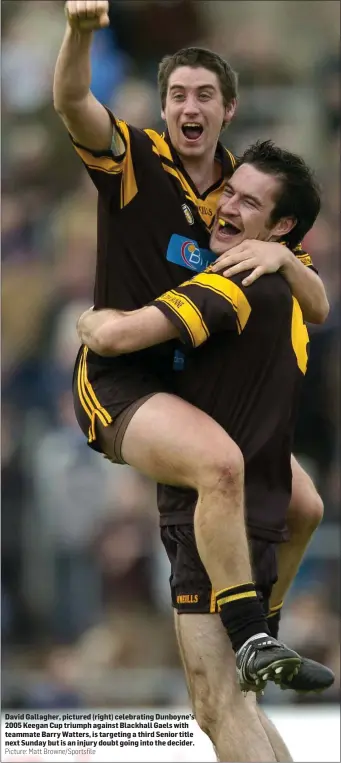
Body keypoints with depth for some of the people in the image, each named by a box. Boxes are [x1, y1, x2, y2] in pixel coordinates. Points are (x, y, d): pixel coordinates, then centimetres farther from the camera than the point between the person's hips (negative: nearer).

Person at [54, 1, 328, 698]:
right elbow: (71, 102, -25)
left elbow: (317, 307, 4)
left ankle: (256, 628, 35)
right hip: (121, 383, -7)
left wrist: (279, 255, -18)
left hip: (197, 386, 7)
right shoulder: (135, 160, -4)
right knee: (221, 464, -35)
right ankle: (252, 643, -31)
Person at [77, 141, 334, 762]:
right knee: (225, 710, 16)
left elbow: (115, 336, -23)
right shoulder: (286, 299, 15)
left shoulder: (235, 286, -15)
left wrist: (89, 320, 1)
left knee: (220, 710, -12)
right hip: (256, 520, 10)